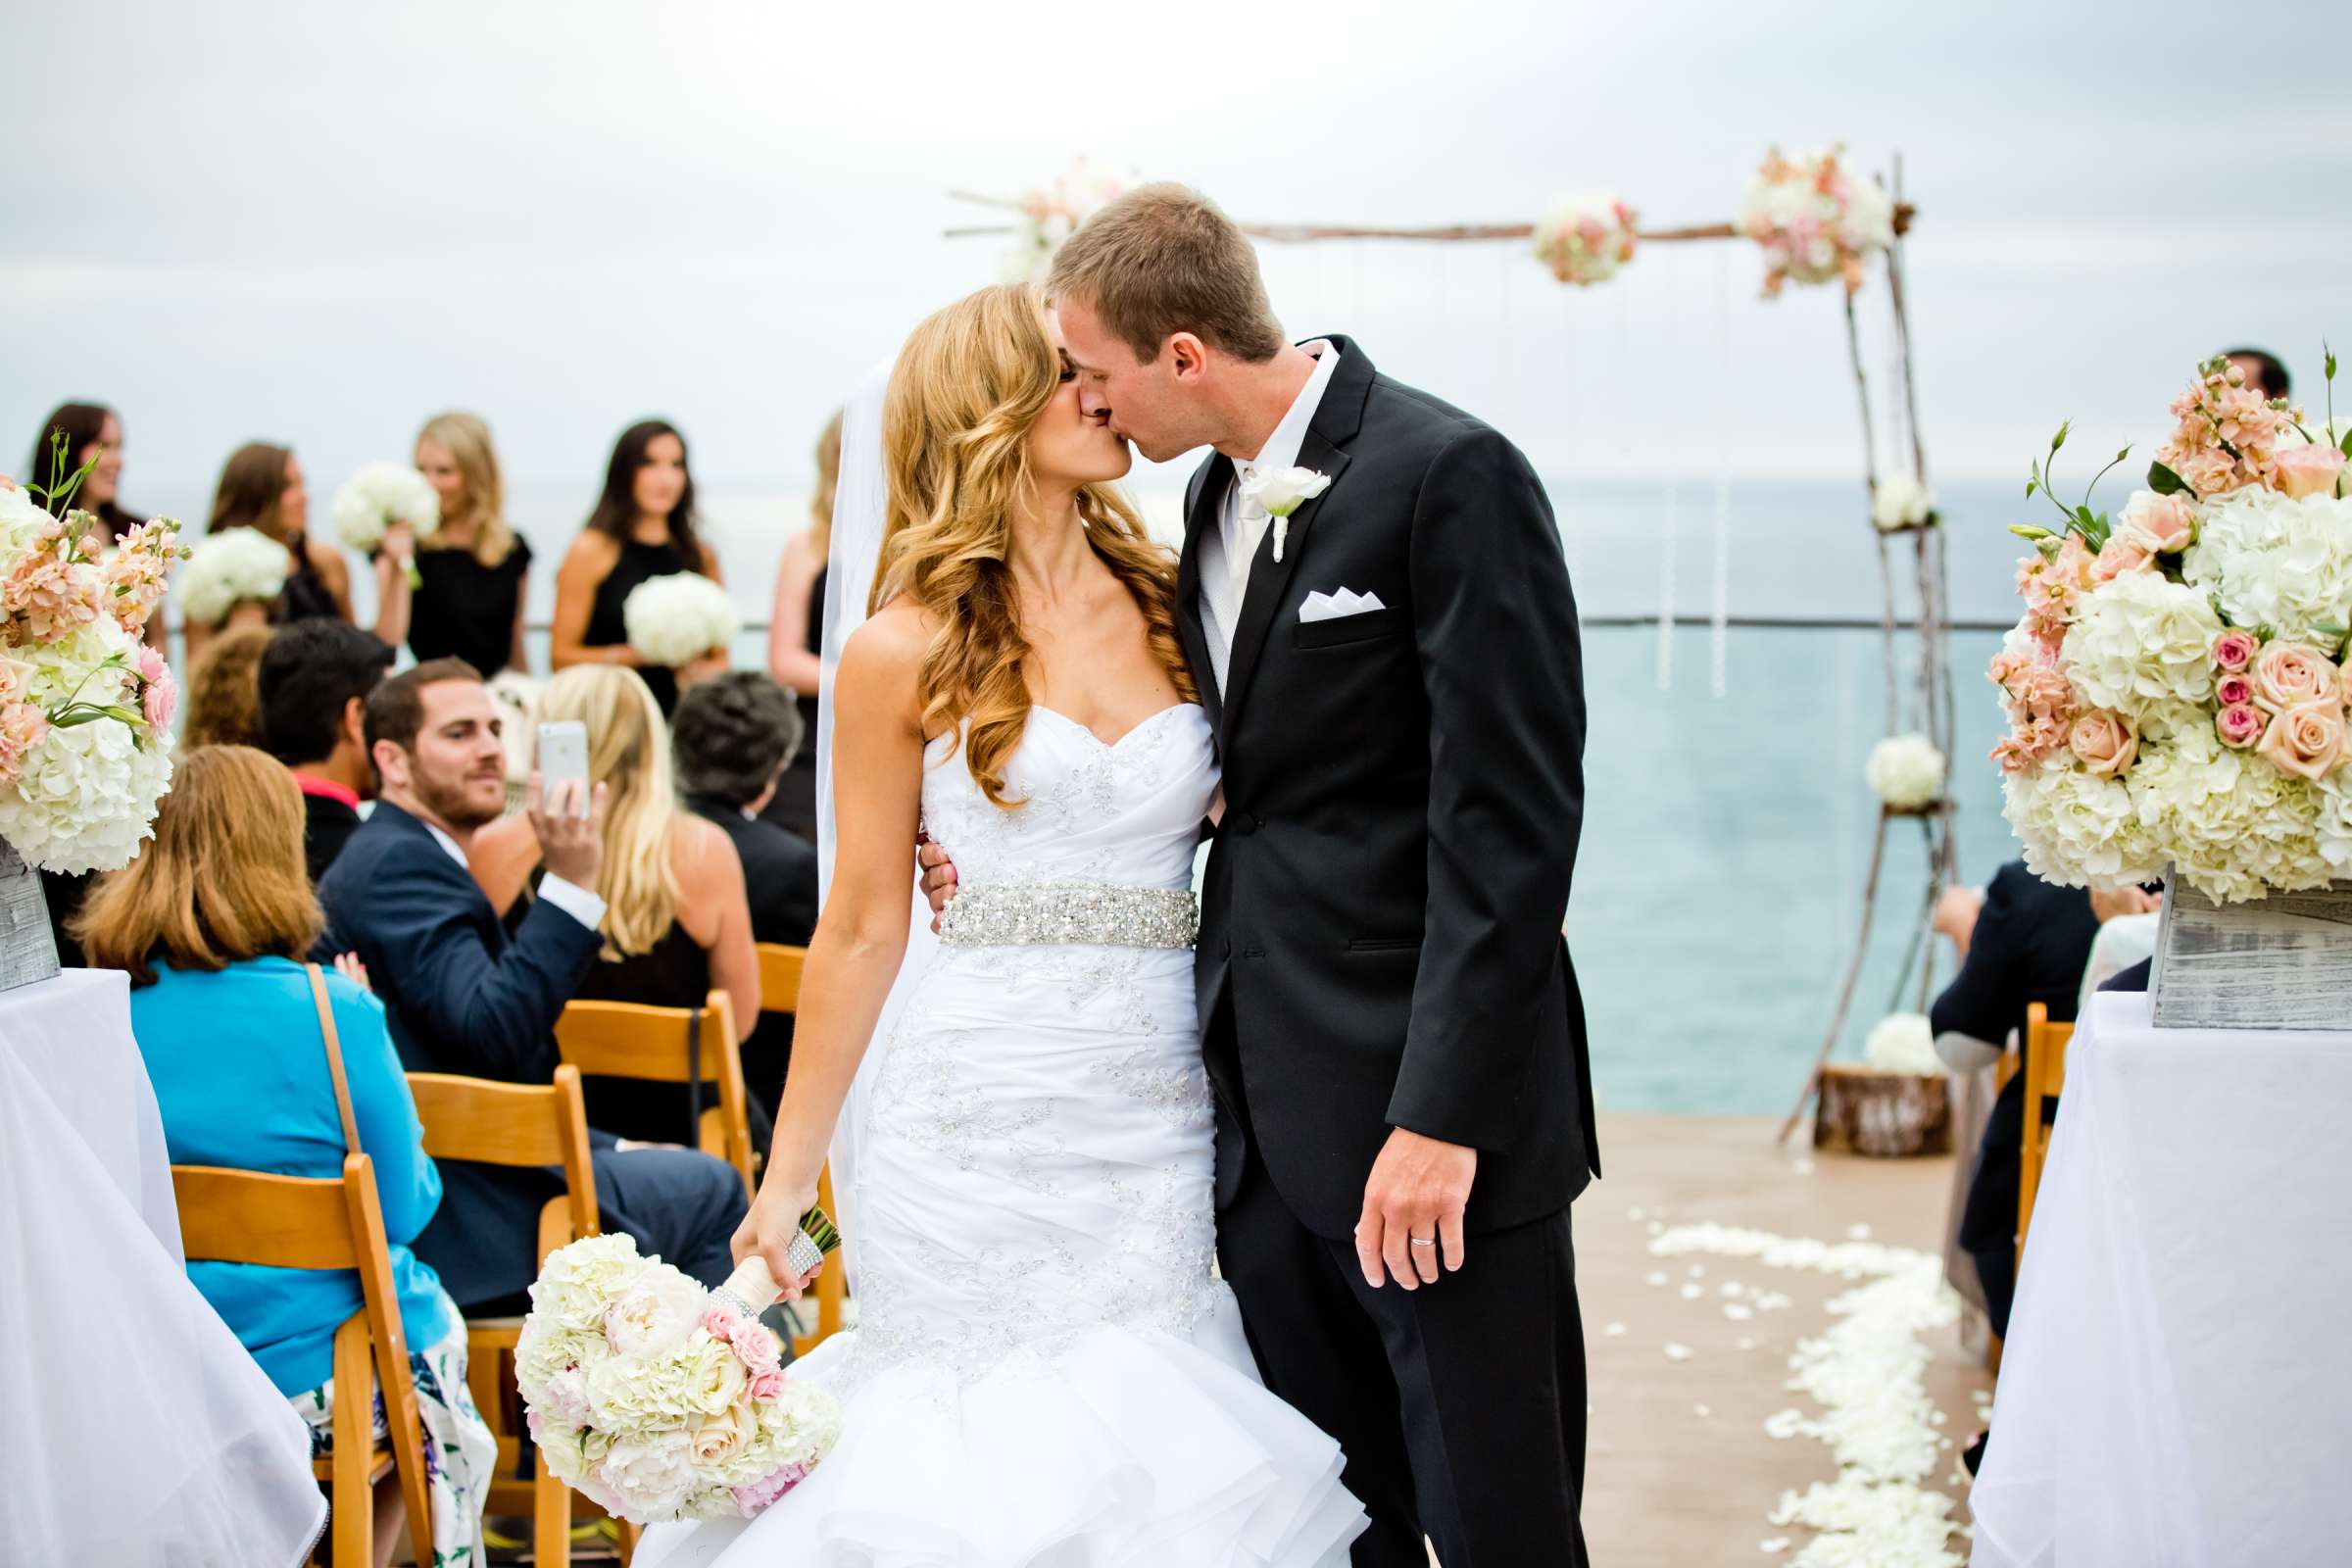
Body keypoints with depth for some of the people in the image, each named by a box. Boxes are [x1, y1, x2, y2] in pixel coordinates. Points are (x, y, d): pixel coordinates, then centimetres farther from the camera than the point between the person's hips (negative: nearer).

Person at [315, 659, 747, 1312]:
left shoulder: (402, 857, 18)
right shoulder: (398, 862, -15)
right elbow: (495, 1033, -27)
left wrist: (608, 1149, 15)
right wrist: (571, 885, -27)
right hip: (454, 1229, -11)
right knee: (711, 1191, 0)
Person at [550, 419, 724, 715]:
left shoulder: (701, 555, 12)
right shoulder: (591, 551, 3)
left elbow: (719, 659, 19)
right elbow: (561, 656, -1)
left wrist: (703, 671, -3)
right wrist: (635, 654, -11)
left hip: (682, 715, 3)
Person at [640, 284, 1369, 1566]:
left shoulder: (1171, 605, 9)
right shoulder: (907, 652, -2)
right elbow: (864, 928, 1)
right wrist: (788, 1179, 2)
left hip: (1159, 1113, 3)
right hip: (980, 1122, -3)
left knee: (1149, 1449, 4)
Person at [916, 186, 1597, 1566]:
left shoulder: (1449, 475, -13)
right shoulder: (1222, 495, 13)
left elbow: (1507, 819, -18)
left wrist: (1444, 1113, -20)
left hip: (1429, 1109, -8)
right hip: (1269, 1107, 8)